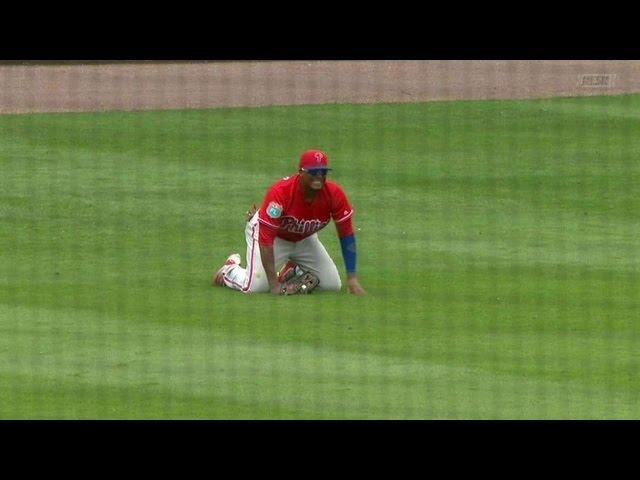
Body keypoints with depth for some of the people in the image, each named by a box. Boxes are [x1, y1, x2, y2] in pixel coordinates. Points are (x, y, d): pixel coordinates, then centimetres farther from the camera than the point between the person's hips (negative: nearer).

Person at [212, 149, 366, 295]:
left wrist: (352, 279, -20)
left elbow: (346, 234, -16)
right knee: (256, 286, -20)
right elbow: (266, 238, -37)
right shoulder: (280, 192, -38)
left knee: (333, 285, -2)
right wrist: (274, 284, -40)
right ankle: (230, 268, 15)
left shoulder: (334, 194, -26)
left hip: (304, 239, 5)